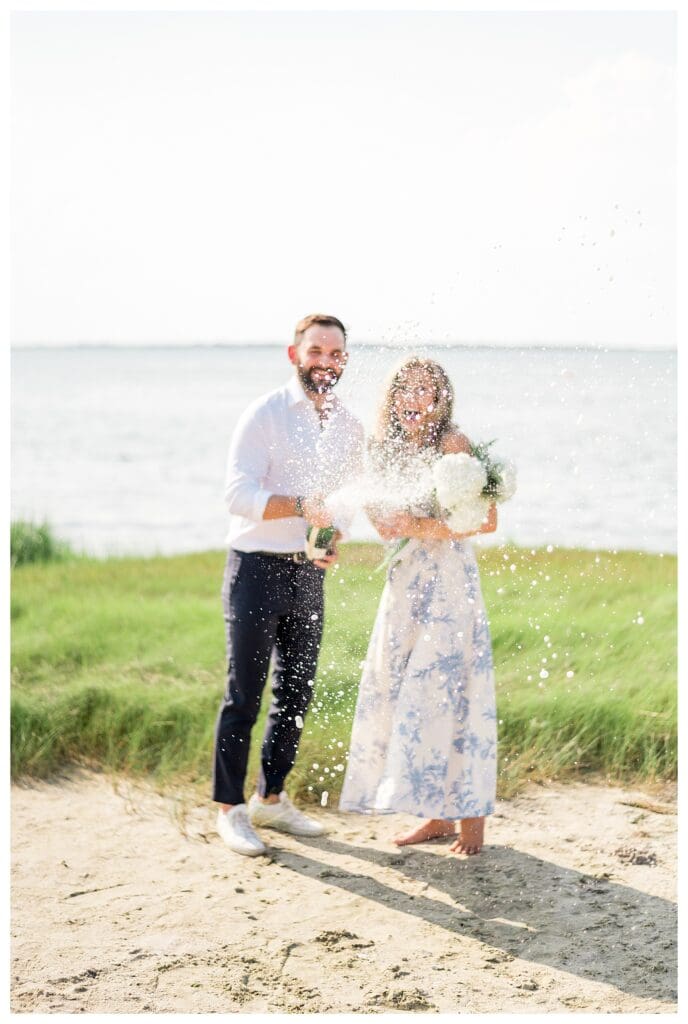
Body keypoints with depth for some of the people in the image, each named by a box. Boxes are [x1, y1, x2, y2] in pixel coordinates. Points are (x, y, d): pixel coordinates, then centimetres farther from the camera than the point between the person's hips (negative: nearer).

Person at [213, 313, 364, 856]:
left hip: (309, 572, 6)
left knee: (296, 693, 13)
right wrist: (301, 506, -35)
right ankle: (230, 809, 7)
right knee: (244, 695, -4)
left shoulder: (350, 426, 9)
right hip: (257, 567, -6)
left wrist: (336, 537, 0)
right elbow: (239, 494, -20)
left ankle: (271, 799, 27)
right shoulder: (265, 415, -10)